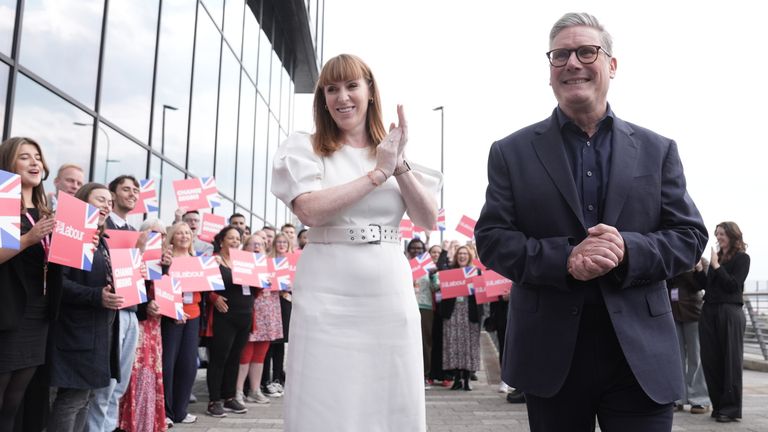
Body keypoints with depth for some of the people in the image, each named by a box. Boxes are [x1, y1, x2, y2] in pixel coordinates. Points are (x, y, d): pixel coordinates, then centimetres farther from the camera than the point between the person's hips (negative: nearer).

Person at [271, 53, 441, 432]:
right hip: (328, 297, -3)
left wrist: (399, 166, -8)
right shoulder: (304, 148, 2)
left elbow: (428, 220, 4)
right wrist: (377, 173, -11)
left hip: (391, 295, 3)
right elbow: (310, 211, -14)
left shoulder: (396, 151, 11)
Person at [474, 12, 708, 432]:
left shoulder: (657, 150, 8)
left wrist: (628, 251, -16)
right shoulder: (512, 152, 4)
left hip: (641, 353, 1)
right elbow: (491, 239, -2)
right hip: (551, 352, 0)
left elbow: (689, 235, 5)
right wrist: (564, 260, -18)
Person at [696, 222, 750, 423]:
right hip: (709, 311, 5)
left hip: (730, 312, -5)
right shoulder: (716, 256, 14)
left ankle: (731, 408, 5)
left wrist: (716, 266, -10)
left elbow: (733, 285, -9)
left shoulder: (741, 258, 1)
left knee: (730, 361, -1)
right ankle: (718, 405, 14)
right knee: (711, 360, 4)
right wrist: (699, 268, 2)